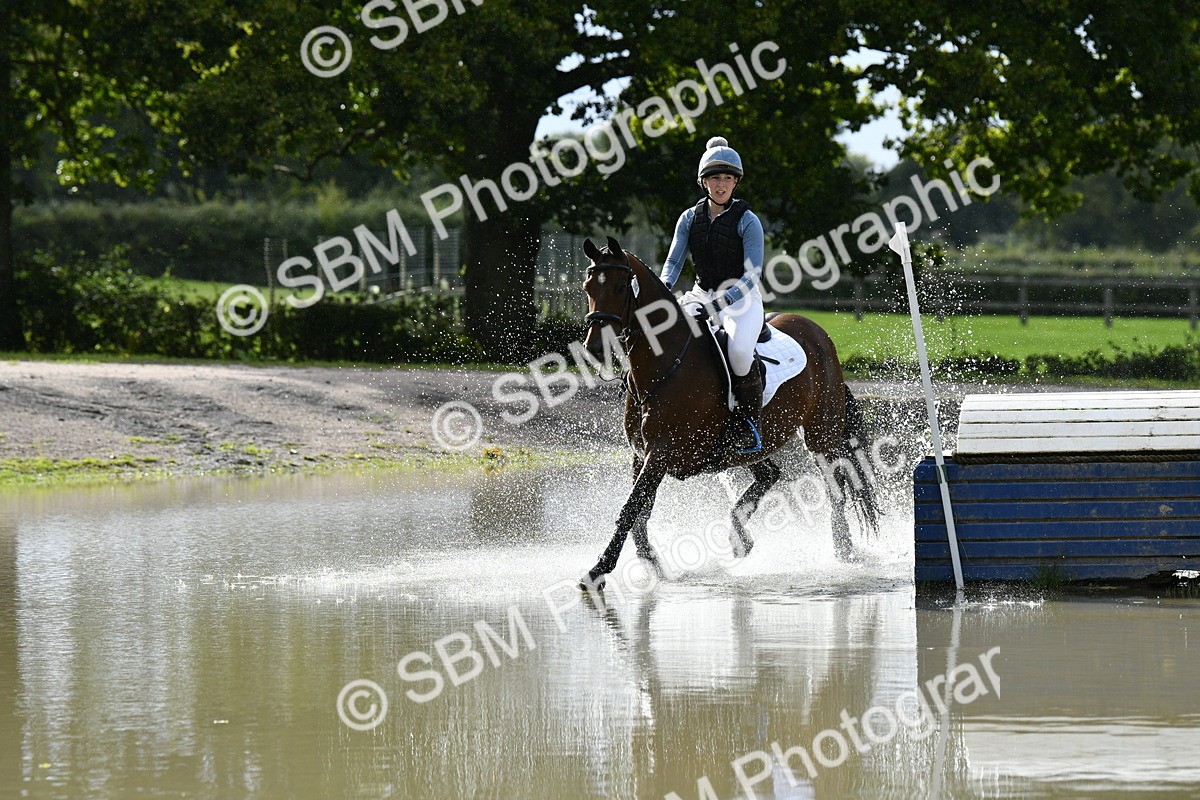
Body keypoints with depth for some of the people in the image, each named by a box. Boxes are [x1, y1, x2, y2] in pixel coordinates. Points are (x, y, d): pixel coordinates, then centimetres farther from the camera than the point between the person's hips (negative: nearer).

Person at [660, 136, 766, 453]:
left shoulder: (747, 221, -8)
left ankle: (751, 420, -15)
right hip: (702, 296, 5)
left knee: (739, 350, -36)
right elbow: (673, 261, 3)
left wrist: (723, 300, -28)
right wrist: (662, 290, -19)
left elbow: (753, 274, -14)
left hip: (742, 298, -5)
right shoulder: (690, 219, 6)